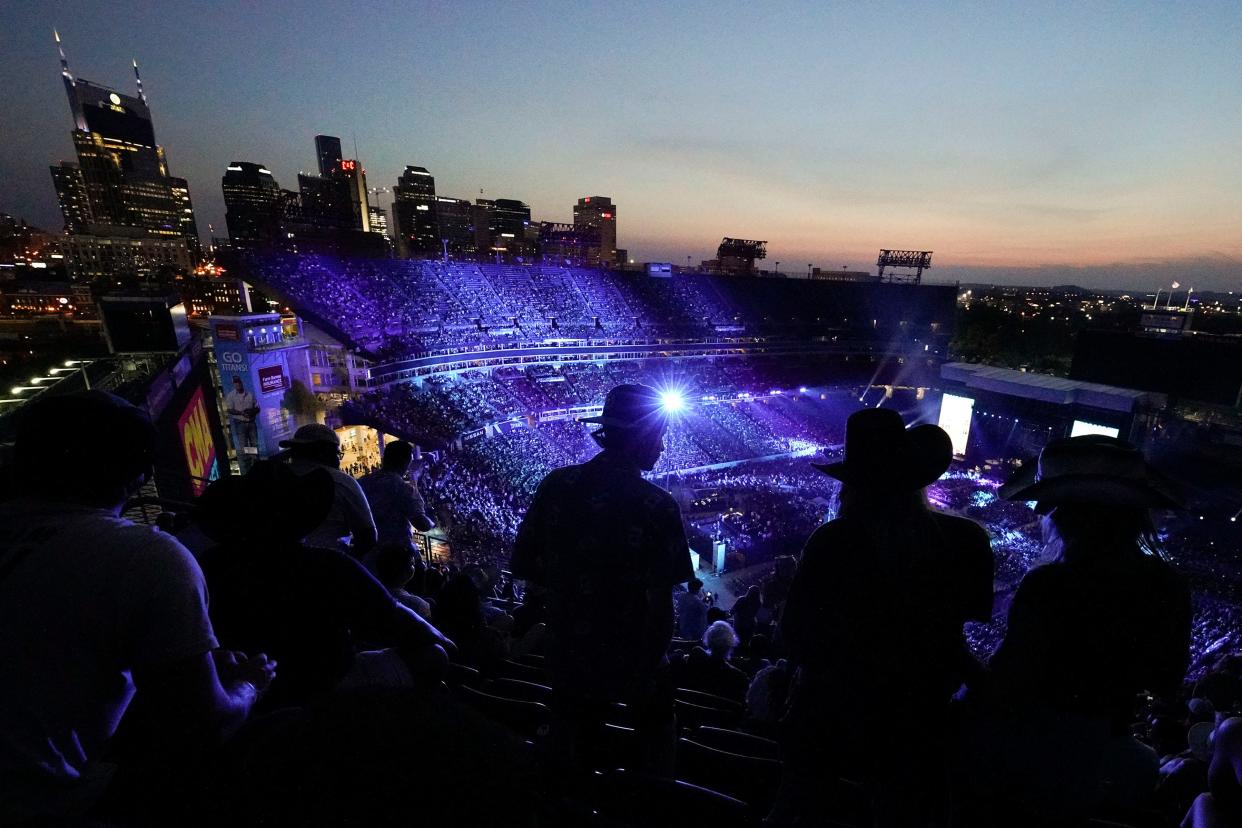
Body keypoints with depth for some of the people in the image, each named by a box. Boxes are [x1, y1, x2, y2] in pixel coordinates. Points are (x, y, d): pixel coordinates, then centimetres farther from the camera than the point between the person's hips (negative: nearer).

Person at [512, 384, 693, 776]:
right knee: (654, 758, 28)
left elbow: (524, 564, -5)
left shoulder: (556, 484, -12)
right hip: (634, 658, -2)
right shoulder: (657, 505, -23)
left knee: (568, 762, 26)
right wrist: (654, 659, -4)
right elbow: (660, 601, -19)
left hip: (568, 654, 3)